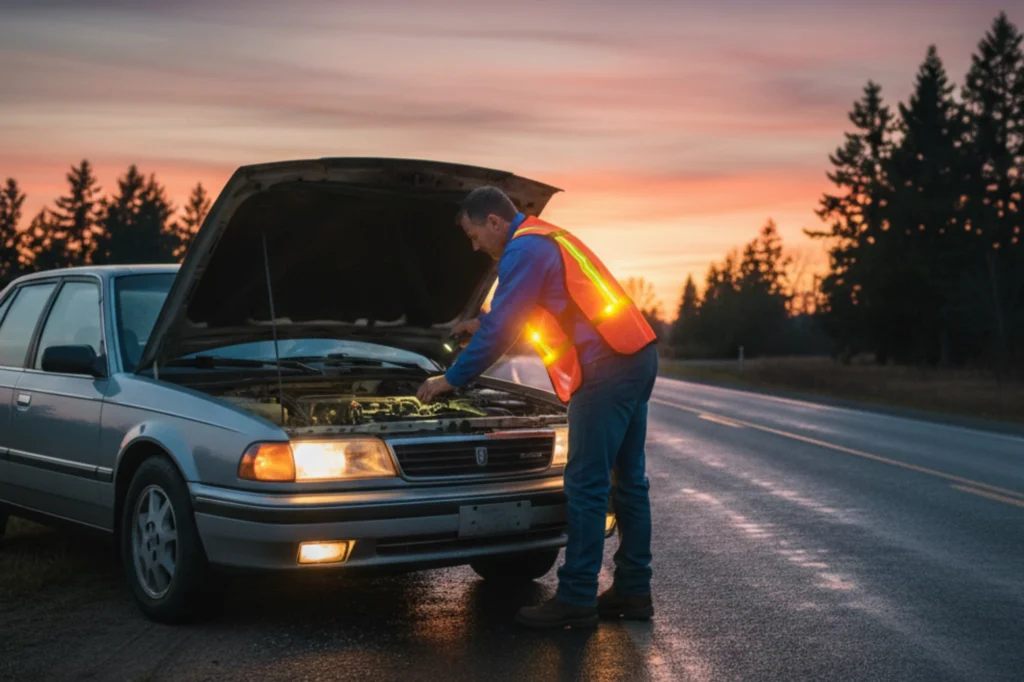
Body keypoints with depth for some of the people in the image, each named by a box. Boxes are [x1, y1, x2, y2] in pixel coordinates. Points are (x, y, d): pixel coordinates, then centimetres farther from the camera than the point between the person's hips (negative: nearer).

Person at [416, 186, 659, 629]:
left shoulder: (524, 250, -8)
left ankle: (576, 601, -3)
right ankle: (633, 591, 18)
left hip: (606, 369, -10)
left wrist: (450, 380, -2)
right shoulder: (548, 239, 24)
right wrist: (483, 324, 45)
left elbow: (500, 330, -10)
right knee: (628, 480, 12)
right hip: (638, 356, 10)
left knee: (586, 486, -6)